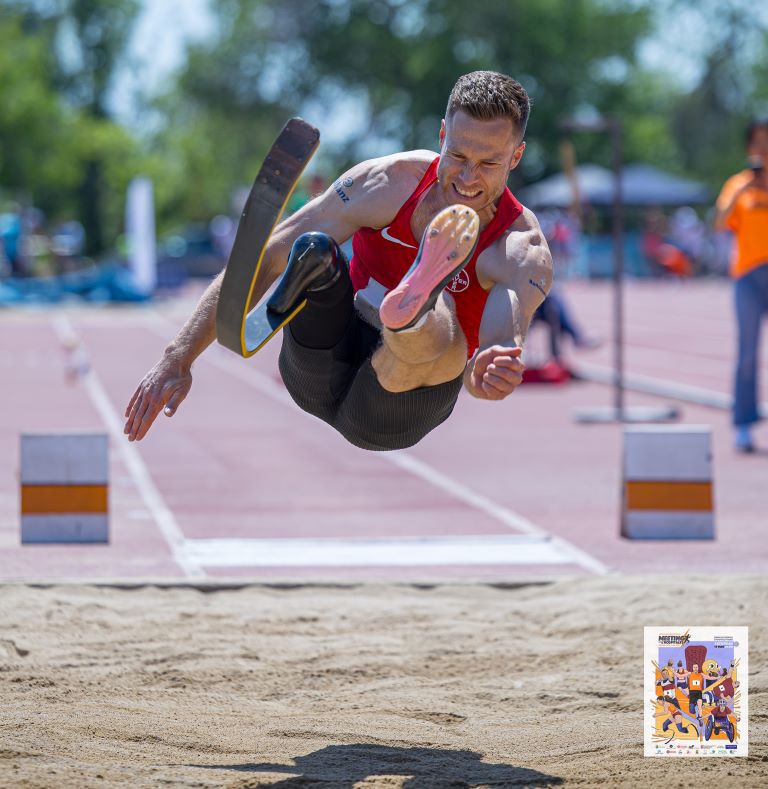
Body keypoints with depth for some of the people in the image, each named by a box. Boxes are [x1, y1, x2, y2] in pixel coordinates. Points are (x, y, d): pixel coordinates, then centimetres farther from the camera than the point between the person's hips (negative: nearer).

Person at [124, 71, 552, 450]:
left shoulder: (522, 250, -14)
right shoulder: (392, 182, -8)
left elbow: (505, 347, -34)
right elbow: (264, 259, -8)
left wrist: (489, 376, -61)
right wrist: (177, 360, -14)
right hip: (317, 376, 3)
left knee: (442, 334, -38)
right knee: (314, 248, -28)